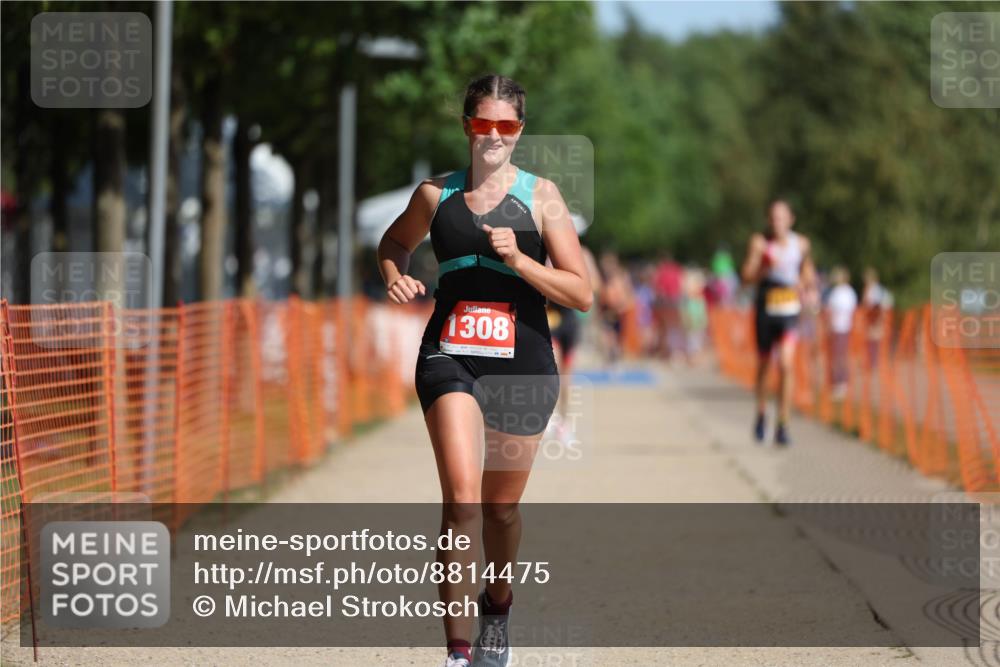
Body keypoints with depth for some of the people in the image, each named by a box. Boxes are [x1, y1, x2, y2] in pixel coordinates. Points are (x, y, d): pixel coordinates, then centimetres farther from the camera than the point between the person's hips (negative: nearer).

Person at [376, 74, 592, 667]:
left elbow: (582, 294, -3)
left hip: (522, 363, 0)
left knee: (501, 506, 13)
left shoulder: (540, 196, 0)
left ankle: (498, 602, 44)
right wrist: (396, 277, 6)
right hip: (450, 356, 0)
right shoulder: (436, 195, 6)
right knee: (461, 500, -19)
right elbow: (395, 241, 28)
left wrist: (519, 260, -16)